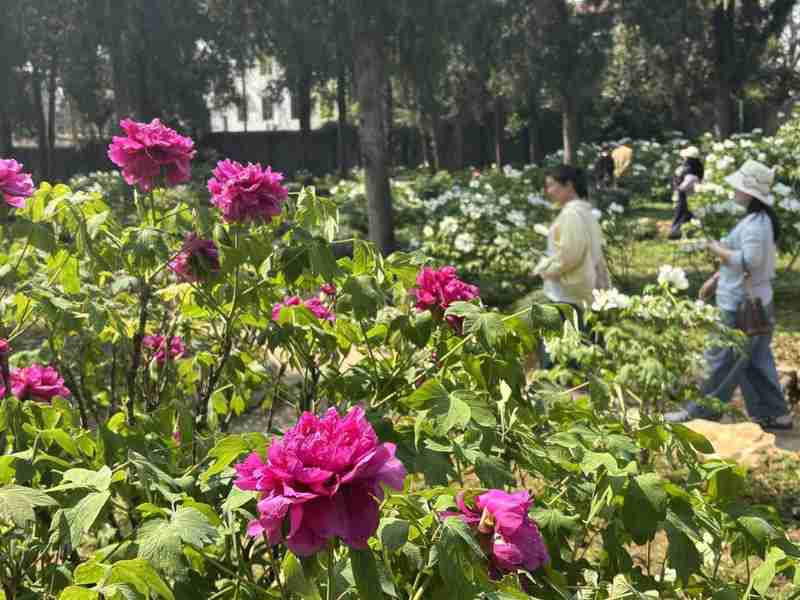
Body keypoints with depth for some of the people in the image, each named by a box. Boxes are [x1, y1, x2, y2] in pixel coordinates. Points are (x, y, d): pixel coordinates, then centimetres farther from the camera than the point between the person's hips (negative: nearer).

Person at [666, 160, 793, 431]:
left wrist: (715, 248, -19)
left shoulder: (755, 224, -22)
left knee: (721, 360, 1)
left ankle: (700, 413, 12)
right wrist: (716, 279, 17)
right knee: (756, 361, 16)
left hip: (743, 306, -10)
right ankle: (775, 413, 23)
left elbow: (748, 261, -30)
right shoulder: (758, 219, 11)